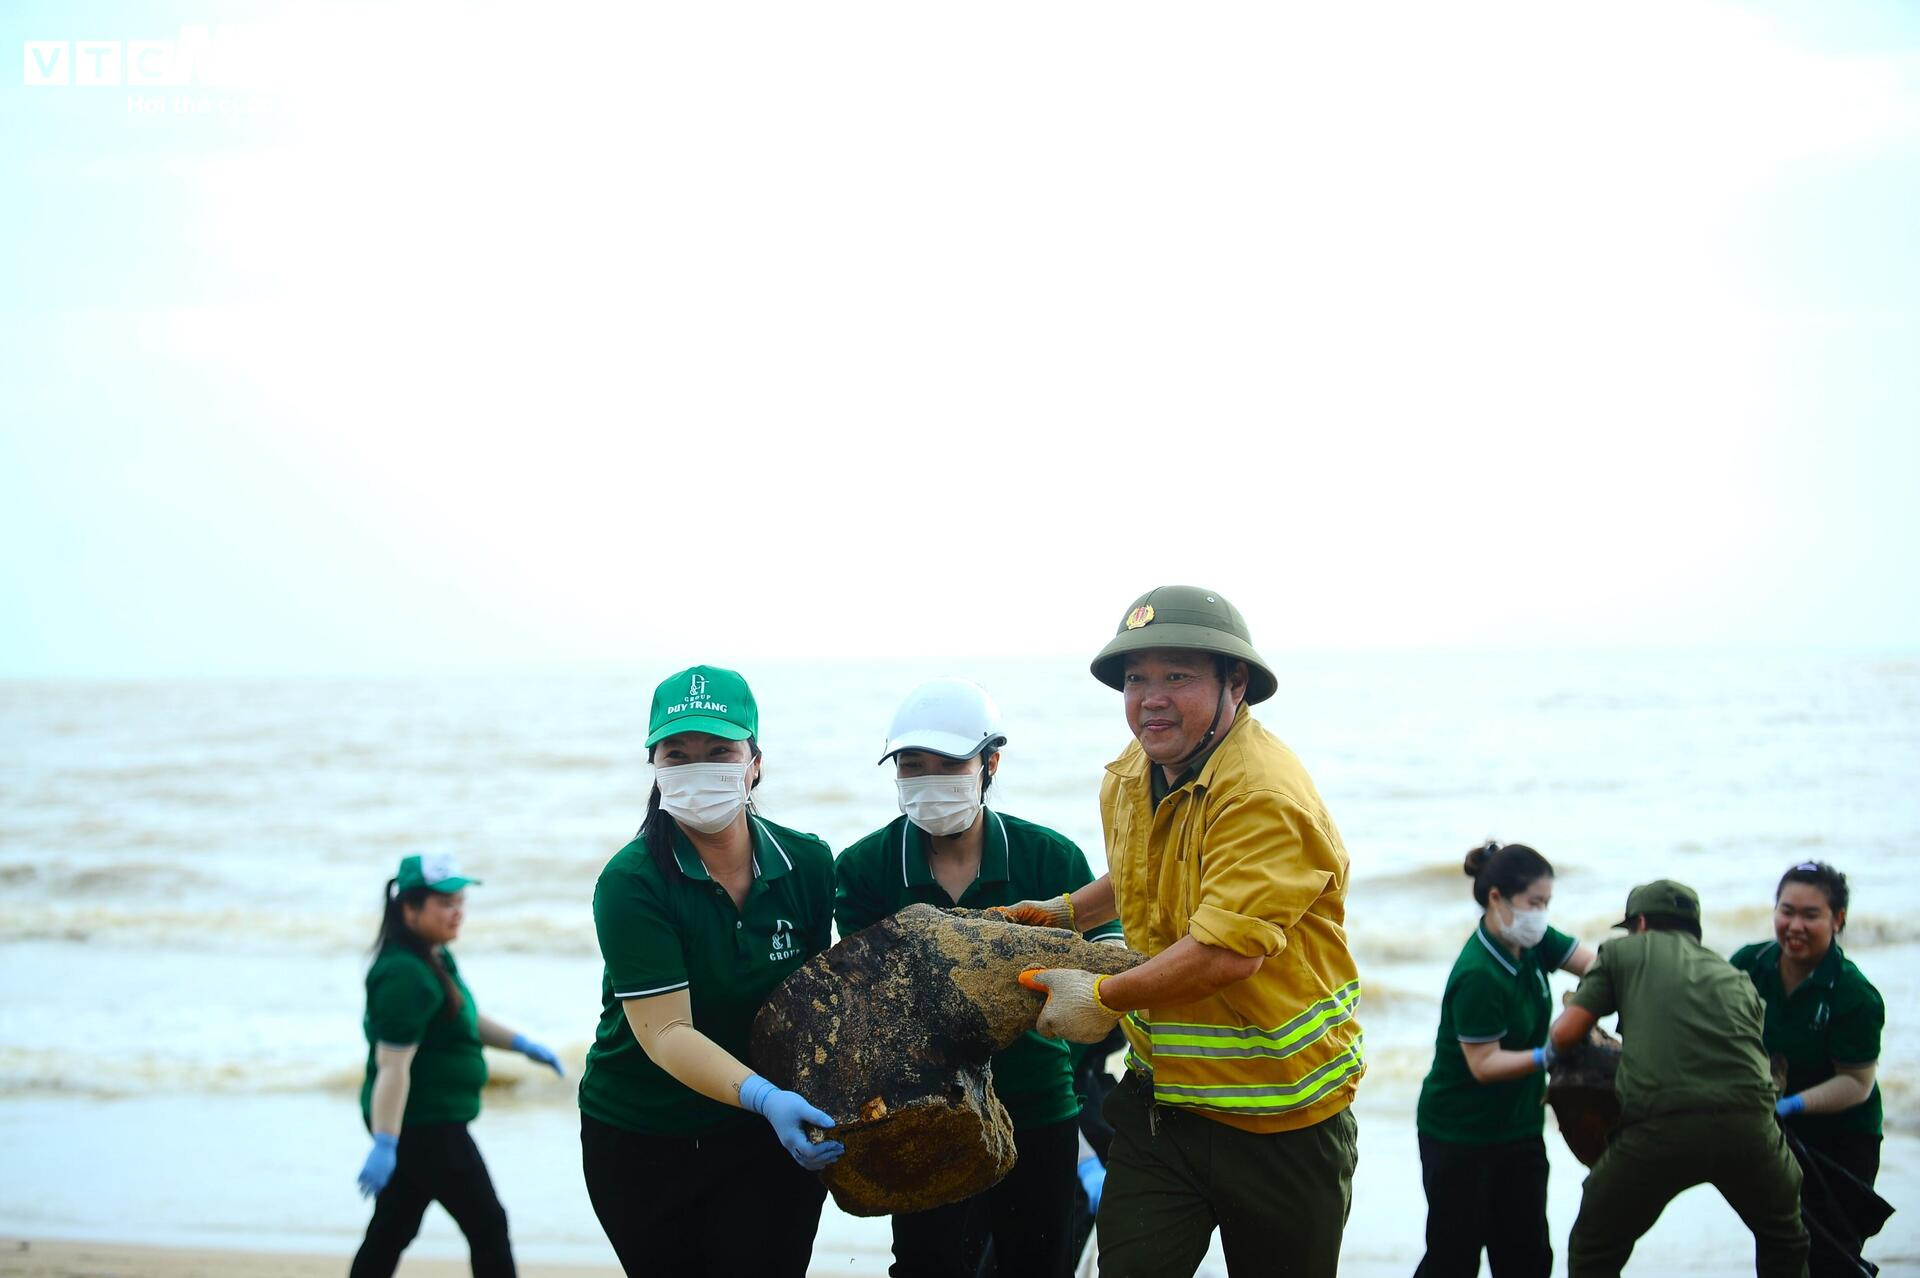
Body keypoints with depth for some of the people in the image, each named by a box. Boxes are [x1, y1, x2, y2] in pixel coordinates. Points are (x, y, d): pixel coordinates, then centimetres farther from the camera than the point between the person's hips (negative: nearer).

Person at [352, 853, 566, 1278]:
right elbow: (393, 1066, -26)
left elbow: (462, 1019, 27)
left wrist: (521, 1044, 23)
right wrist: (385, 1144, -28)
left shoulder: (437, 958, 10)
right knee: (488, 1226, 0)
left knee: (390, 1234, 14)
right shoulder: (405, 974, -22)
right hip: (422, 1126, -10)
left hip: (434, 1122, 10)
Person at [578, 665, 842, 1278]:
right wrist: (764, 1098, -39)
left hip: (768, 1139, 2)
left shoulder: (808, 864, -5)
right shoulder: (631, 882, -17)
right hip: (641, 1142, -2)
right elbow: (665, 1032, -24)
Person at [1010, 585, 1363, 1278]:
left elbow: (1226, 952, -30)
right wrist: (1067, 910, 15)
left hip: (1278, 1118, -7)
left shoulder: (1264, 796, -24)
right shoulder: (1128, 777, 6)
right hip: (1162, 1095, 7)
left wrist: (1104, 998, -17)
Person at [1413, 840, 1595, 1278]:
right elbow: (1485, 1065, -23)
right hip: (1460, 1137, -8)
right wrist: (1548, 1056, -34)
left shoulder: (1532, 942, -2)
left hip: (1518, 1129, 8)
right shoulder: (1478, 976, -25)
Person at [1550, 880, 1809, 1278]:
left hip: (1659, 1126, -3)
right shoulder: (1735, 977, 28)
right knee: (1784, 1241, 32)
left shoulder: (1623, 951, 18)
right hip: (1747, 1121, 3)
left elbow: (1564, 1035, 10)